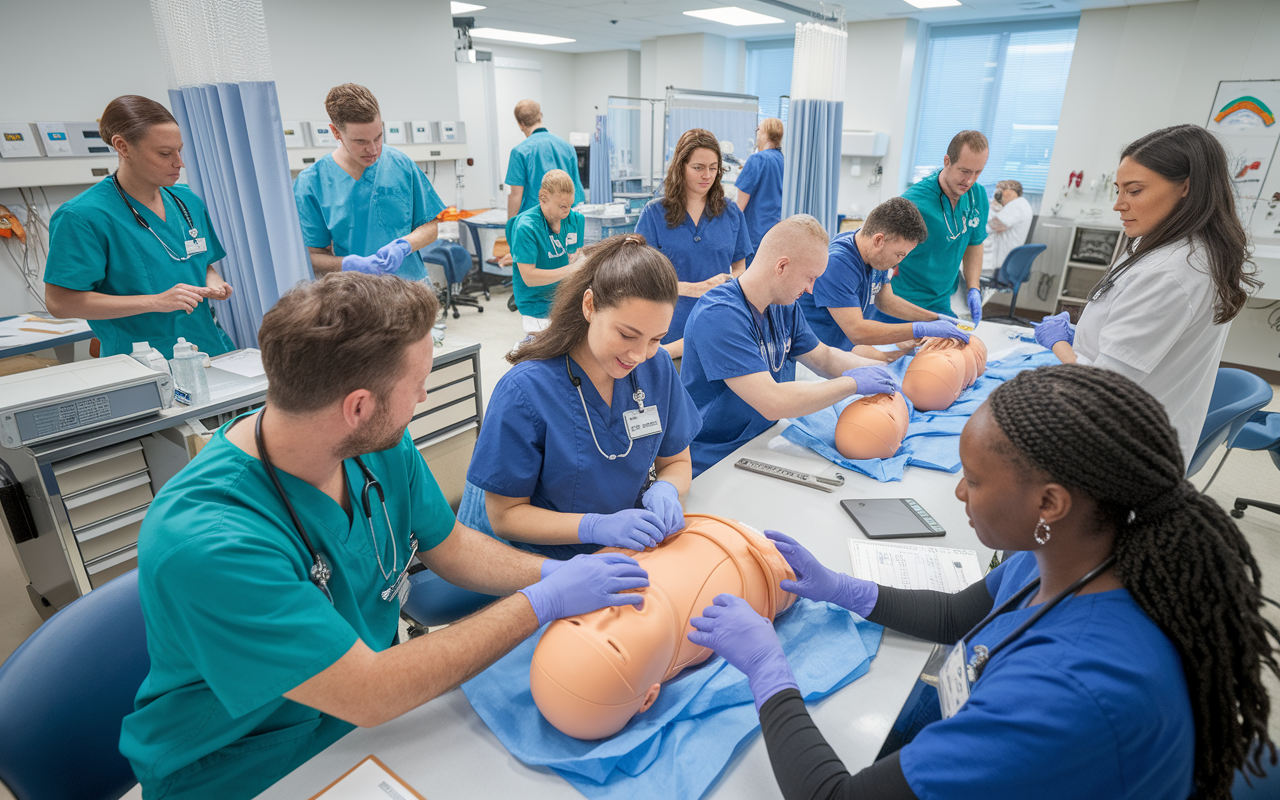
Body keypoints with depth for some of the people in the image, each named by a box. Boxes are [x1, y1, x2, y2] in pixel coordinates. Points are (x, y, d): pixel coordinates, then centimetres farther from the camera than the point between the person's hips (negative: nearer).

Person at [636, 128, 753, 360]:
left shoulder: (732, 213, 8)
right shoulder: (654, 213, 0)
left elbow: (740, 268, 13)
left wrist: (729, 283, -11)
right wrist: (694, 289, -16)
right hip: (671, 329, -2)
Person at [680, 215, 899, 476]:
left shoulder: (784, 307, 5)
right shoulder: (718, 316, -24)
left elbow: (824, 357, 19)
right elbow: (773, 402, -30)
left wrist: (877, 368, 1)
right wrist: (853, 383, -19)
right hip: (714, 471, -8)